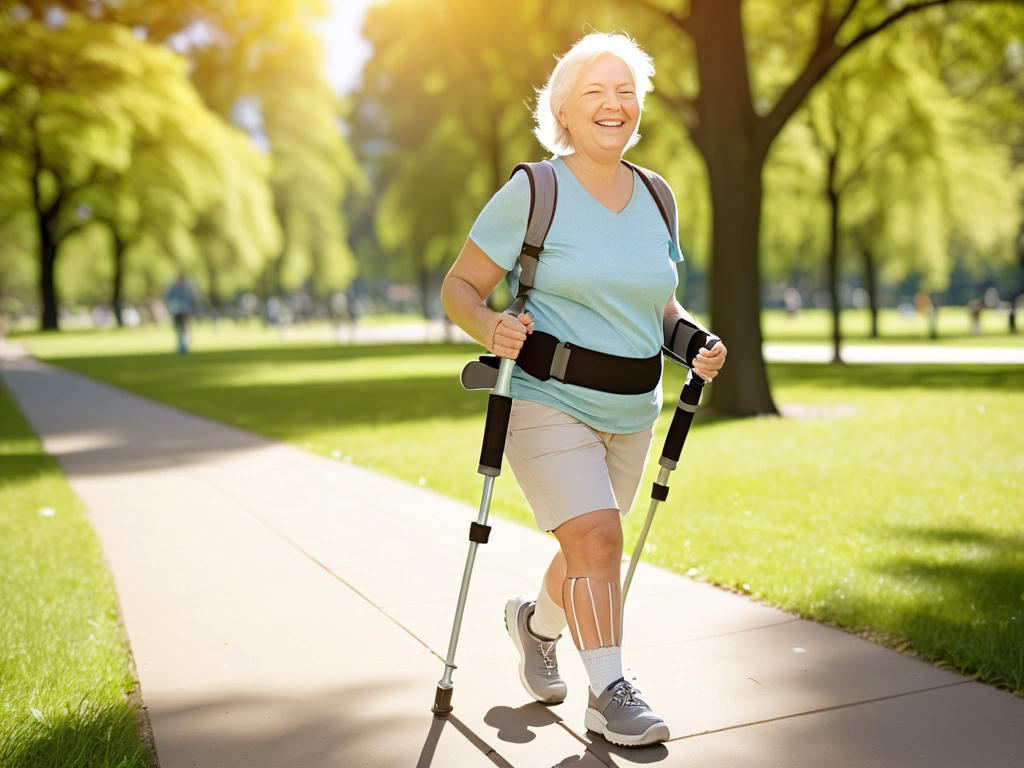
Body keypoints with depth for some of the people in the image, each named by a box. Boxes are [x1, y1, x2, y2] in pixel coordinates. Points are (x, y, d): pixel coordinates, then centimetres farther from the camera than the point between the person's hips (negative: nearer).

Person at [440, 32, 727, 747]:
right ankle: (609, 691, 3)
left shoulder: (655, 197, 7)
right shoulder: (532, 192, -10)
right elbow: (459, 287, -7)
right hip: (547, 401, -6)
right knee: (596, 536, -16)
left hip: (631, 411, 6)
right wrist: (491, 327, -27)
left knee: (591, 548, 16)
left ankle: (537, 622, 46)